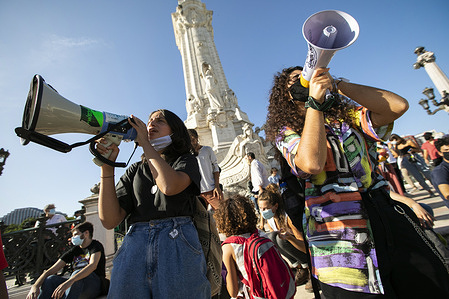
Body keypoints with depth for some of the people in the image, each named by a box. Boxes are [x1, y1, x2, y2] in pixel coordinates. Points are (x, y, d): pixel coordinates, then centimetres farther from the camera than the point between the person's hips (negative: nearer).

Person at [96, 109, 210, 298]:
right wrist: (107, 167, -4)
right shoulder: (135, 170, 15)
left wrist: (145, 143, -6)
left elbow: (170, 186, -19)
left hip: (177, 245, -2)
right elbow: (109, 221, 4)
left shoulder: (186, 161, 7)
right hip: (134, 247, 3)